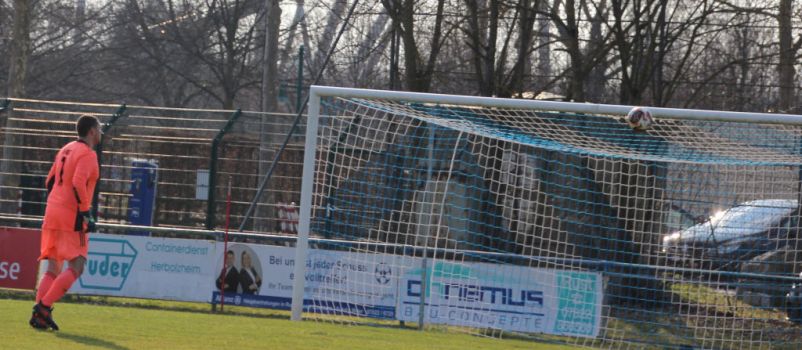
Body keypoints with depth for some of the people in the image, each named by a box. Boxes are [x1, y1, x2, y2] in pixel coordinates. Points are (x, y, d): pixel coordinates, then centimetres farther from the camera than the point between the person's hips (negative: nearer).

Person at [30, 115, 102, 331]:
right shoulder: (87, 154, -9)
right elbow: (78, 183, -22)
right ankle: (44, 307, -18)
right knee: (76, 267, -6)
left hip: (53, 211, 8)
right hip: (72, 216, -8)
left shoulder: (66, 150, 17)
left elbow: (50, 182, 19)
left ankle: (39, 314, -2)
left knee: (53, 268, 10)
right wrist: (85, 214, -19)